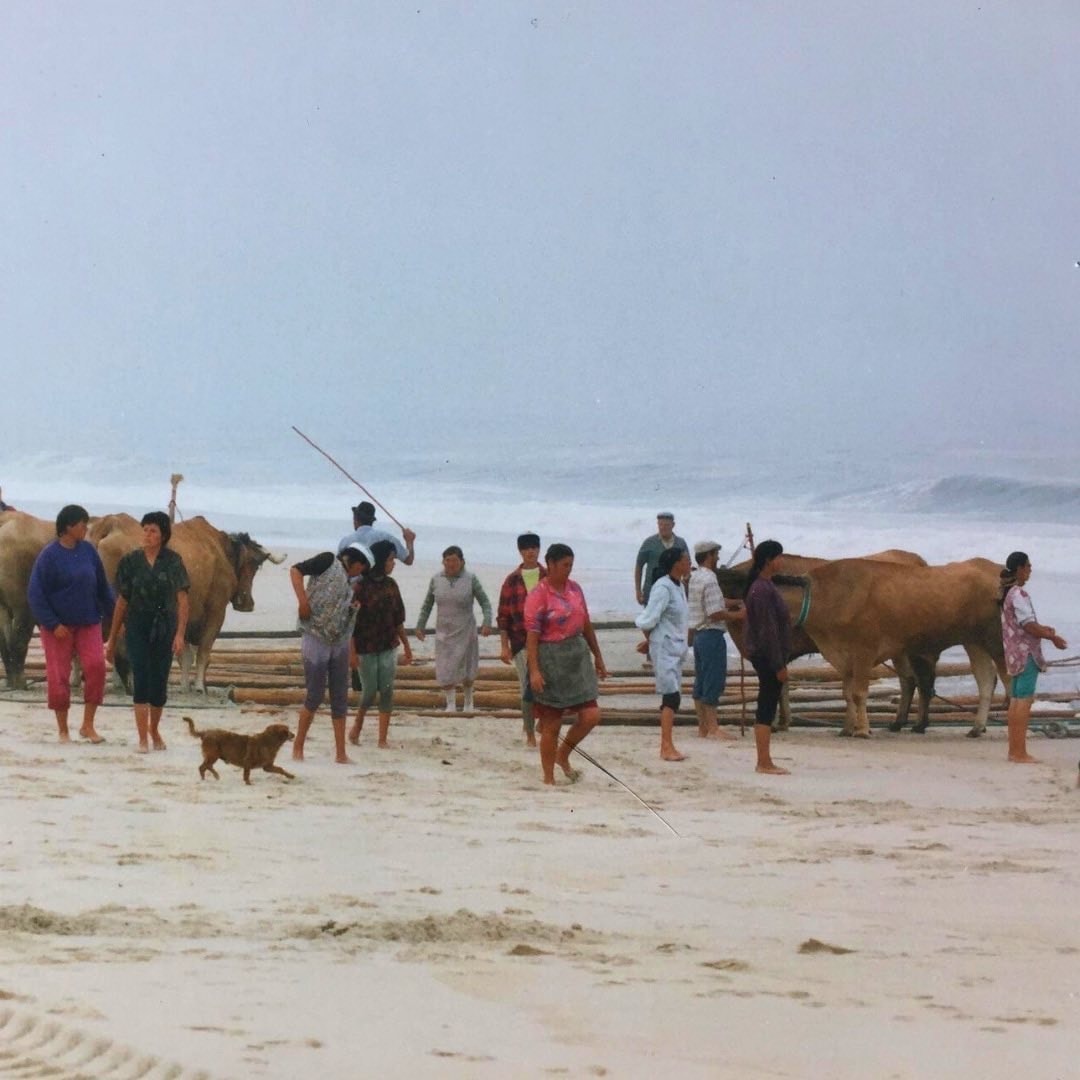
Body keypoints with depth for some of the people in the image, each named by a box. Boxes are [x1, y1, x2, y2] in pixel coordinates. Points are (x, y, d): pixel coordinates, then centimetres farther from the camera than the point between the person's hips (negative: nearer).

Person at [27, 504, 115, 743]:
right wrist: (53, 624, -16)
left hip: (88, 623, 3)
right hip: (59, 625, -3)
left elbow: (102, 586, 13)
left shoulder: (88, 550, 3)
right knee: (59, 677, 1)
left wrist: (114, 614, 14)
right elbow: (35, 594, -11)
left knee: (96, 666, -14)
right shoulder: (50, 555, -11)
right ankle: (63, 730, 15)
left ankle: (88, 725, -4)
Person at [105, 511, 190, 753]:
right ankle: (142, 739, -9)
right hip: (137, 627, 0)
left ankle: (154, 731, 30)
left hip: (164, 628, 0)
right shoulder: (131, 561, 1)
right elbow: (122, 602, 6)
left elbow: (182, 600, -6)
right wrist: (112, 639, 8)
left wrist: (180, 634, -17)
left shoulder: (173, 561, -1)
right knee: (141, 679, -10)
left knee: (159, 682, 8)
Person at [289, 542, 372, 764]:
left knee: (340, 698, 6)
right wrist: (302, 601, -18)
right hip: (316, 639, -7)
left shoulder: (354, 583, 16)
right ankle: (297, 748, 8)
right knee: (315, 695, -5)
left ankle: (341, 754, 11)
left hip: (340, 644, 7)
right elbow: (295, 570, -10)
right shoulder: (328, 562, -3)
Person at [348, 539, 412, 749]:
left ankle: (383, 739, 2)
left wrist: (406, 645, 18)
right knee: (370, 691, 1)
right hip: (366, 647, -4)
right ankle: (357, 726, 27)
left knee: (387, 691, -2)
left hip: (388, 646, 4)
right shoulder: (361, 586, -11)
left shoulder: (391, 585, 6)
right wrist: (352, 652, -14)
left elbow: (398, 619, 15)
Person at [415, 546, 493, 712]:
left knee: (467, 671, 11)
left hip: (465, 632, -1)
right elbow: (427, 604, 11)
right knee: (445, 671, -5)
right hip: (444, 633, 2)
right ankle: (450, 703, 12)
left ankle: (468, 701, 33)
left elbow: (484, 602, -3)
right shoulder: (436, 580, 0)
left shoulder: (470, 579, -7)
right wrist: (420, 625, 11)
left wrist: (487, 623, -17)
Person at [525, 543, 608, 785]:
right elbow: (532, 635, -16)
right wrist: (534, 671, -23)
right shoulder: (539, 595, -13)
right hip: (551, 660, -7)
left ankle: (562, 755, 23)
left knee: (591, 715, 0)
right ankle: (548, 778, 11)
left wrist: (597, 656, 20)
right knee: (552, 724, 0)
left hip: (577, 655, 7)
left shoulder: (574, 589, 8)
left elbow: (586, 624, 17)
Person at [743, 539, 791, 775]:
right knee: (767, 709, -6)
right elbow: (768, 630, -20)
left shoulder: (765, 586, 14)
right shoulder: (763, 590, -17)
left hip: (766, 657, 10)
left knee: (766, 710, 11)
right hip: (768, 657, -10)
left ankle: (764, 761, 15)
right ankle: (764, 763, -4)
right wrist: (779, 665, -18)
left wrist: (780, 662, 19)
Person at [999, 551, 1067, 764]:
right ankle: (1020, 752, -10)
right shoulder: (1019, 594, -16)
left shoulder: (1009, 593, 14)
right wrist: (1053, 637, -9)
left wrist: (1042, 628, 13)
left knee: (1016, 701, 12)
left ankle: (1014, 750, 15)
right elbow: (1029, 625, -19)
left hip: (1015, 654, 10)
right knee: (1024, 700, -9)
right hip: (1026, 652, -10)